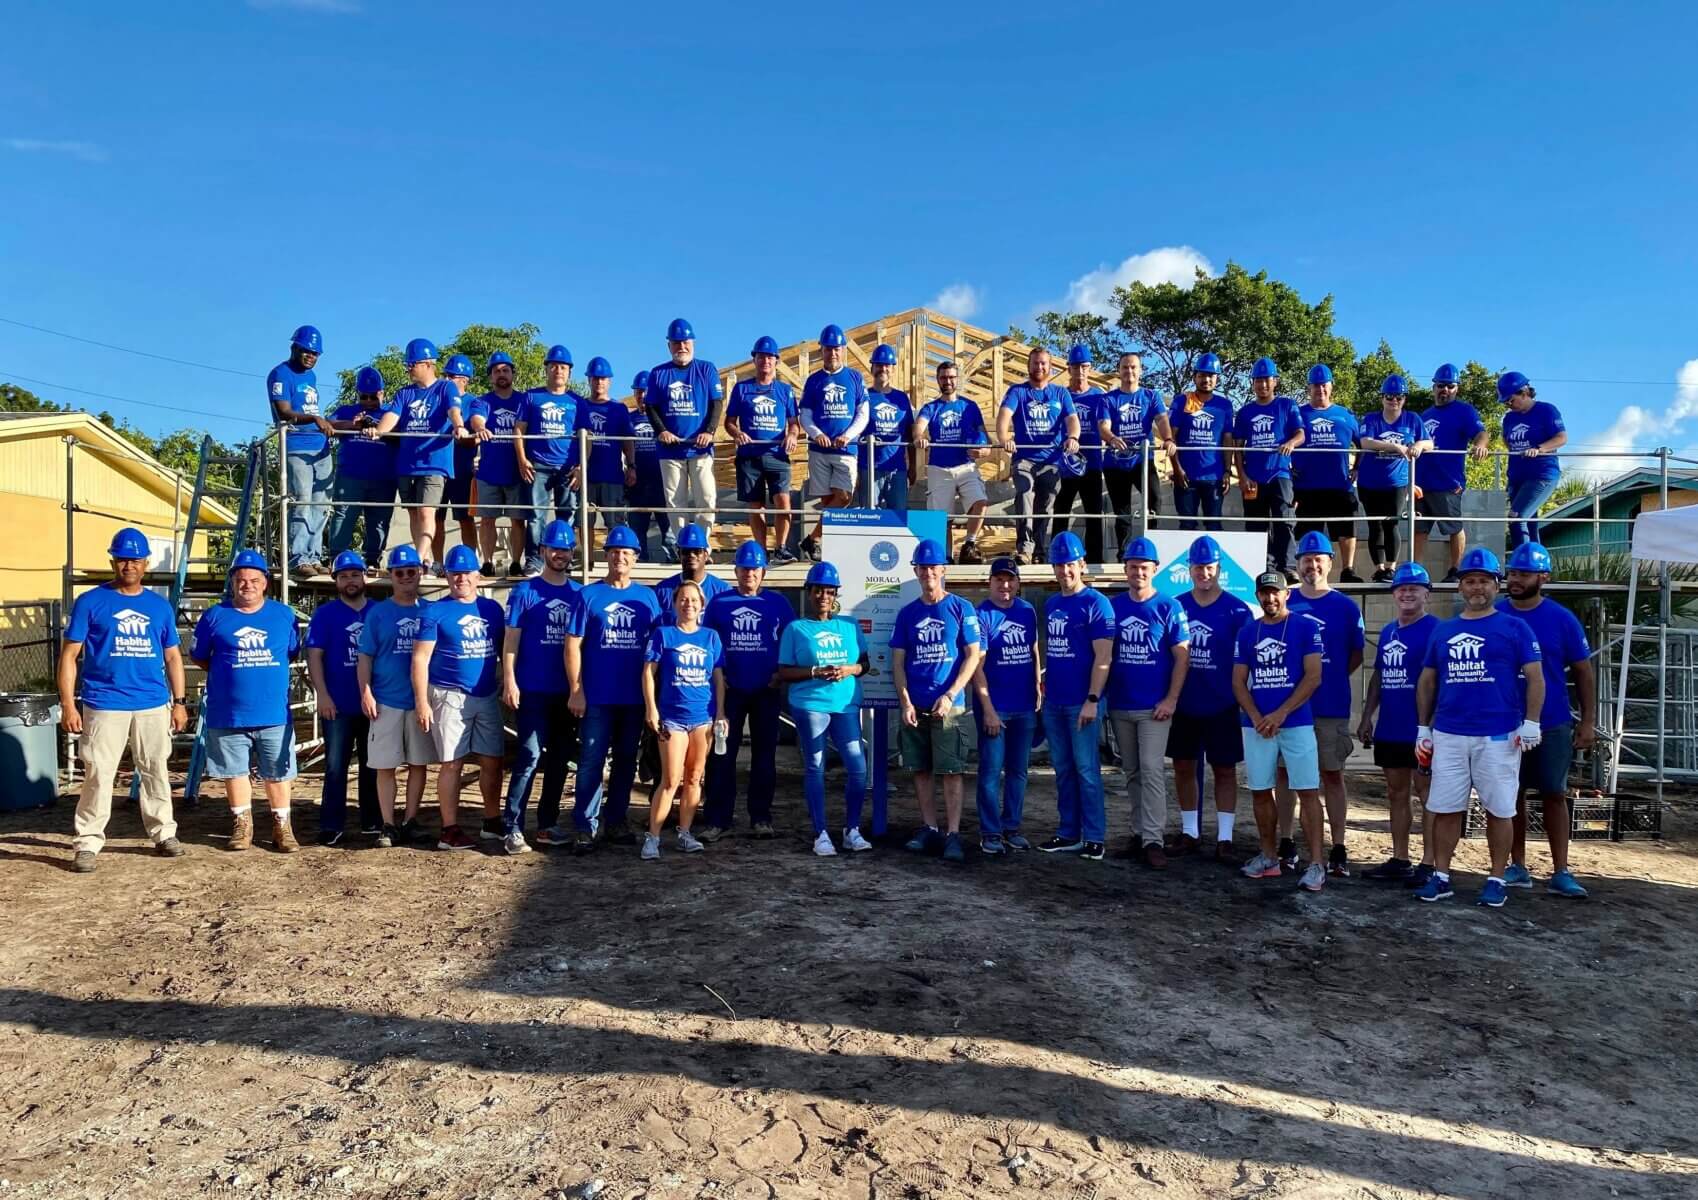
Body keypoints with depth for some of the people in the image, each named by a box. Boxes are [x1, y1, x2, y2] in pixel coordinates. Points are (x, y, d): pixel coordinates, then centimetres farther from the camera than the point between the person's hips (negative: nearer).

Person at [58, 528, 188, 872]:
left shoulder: (160, 606, 10)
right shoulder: (90, 602, 0)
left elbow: (173, 656, 15)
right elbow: (69, 655, -1)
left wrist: (179, 701, 9)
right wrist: (68, 704, -8)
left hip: (154, 705, 3)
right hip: (104, 705, -3)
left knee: (157, 772, 11)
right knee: (98, 775, -2)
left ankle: (163, 833, 21)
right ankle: (87, 843, 6)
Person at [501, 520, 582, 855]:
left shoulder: (579, 594, 9)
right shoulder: (524, 592, -1)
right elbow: (510, 640, -4)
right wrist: (509, 682, -13)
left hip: (566, 692, 4)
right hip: (533, 690, -4)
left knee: (560, 758, 9)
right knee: (530, 757, -10)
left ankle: (547, 824, 20)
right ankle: (512, 828, -4)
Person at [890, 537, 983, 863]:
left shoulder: (961, 608, 0)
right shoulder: (907, 613, 10)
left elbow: (972, 656, -2)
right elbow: (898, 661, 9)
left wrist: (950, 695, -12)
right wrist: (905, 702, -4)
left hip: (949, 705, -4)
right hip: (914, 707, 4)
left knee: (950, 772, -4)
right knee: (921, 771, 9)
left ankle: (953, 836, -1)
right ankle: (929, 830, 19)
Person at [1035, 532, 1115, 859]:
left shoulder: (1095, 603, -8)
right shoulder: (1050, 604, 13)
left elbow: (1103, 656, -13)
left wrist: (1092, 700, -18)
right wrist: (1043, 685, 13)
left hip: (1080, 703, -7)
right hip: (1053, 702, 7)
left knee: (1086, 770, -3)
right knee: (1063, 770, 12)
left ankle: (1094, 837, 5)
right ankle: (1069, 833, 20)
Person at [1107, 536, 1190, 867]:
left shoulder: (1169, 608, -4)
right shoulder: (1113, 606, 6)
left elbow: (1182, 657, -5)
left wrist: (1171, 699, -12)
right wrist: (1104, 695, 6)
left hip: (1154, 707, -4)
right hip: (1120, 706, 4)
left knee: (1152, 770, -9)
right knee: (1132, 773, 12)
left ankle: (1153, 840, -6)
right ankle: (1138, 833, 21)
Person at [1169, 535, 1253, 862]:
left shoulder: (1236, 610, -5)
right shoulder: (1176, 607, 3)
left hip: (1222, 707, -3)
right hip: (1184, 705, 3)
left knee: (1224, 770, 4)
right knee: (1183, 767, 10)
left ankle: (1224, 839, 11)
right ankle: (1189, 831, 22)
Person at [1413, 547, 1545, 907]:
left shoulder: (1514, 627, 2)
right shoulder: (1443, 630, 12)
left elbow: (1535, 677, -2)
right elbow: (1427, 681, 16)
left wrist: (1531, 722, -11)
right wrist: (1423, 727, 13)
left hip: (1499, 736, -3)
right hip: (1448, 735, 3)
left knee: (1499, 810, 4)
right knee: (1444, 809, 5)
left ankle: (1496, 881, 16)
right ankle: (1441, 877, 14)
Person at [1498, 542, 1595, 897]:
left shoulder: (1562, 619, -3)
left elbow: (1583, 671, 1)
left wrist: (1588, 721, -3)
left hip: (1553, 725, -1)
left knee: (1554, 795, 5)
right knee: (1513, 795, 8)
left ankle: (1561, 873, 11)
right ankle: (1518, 867, 18)